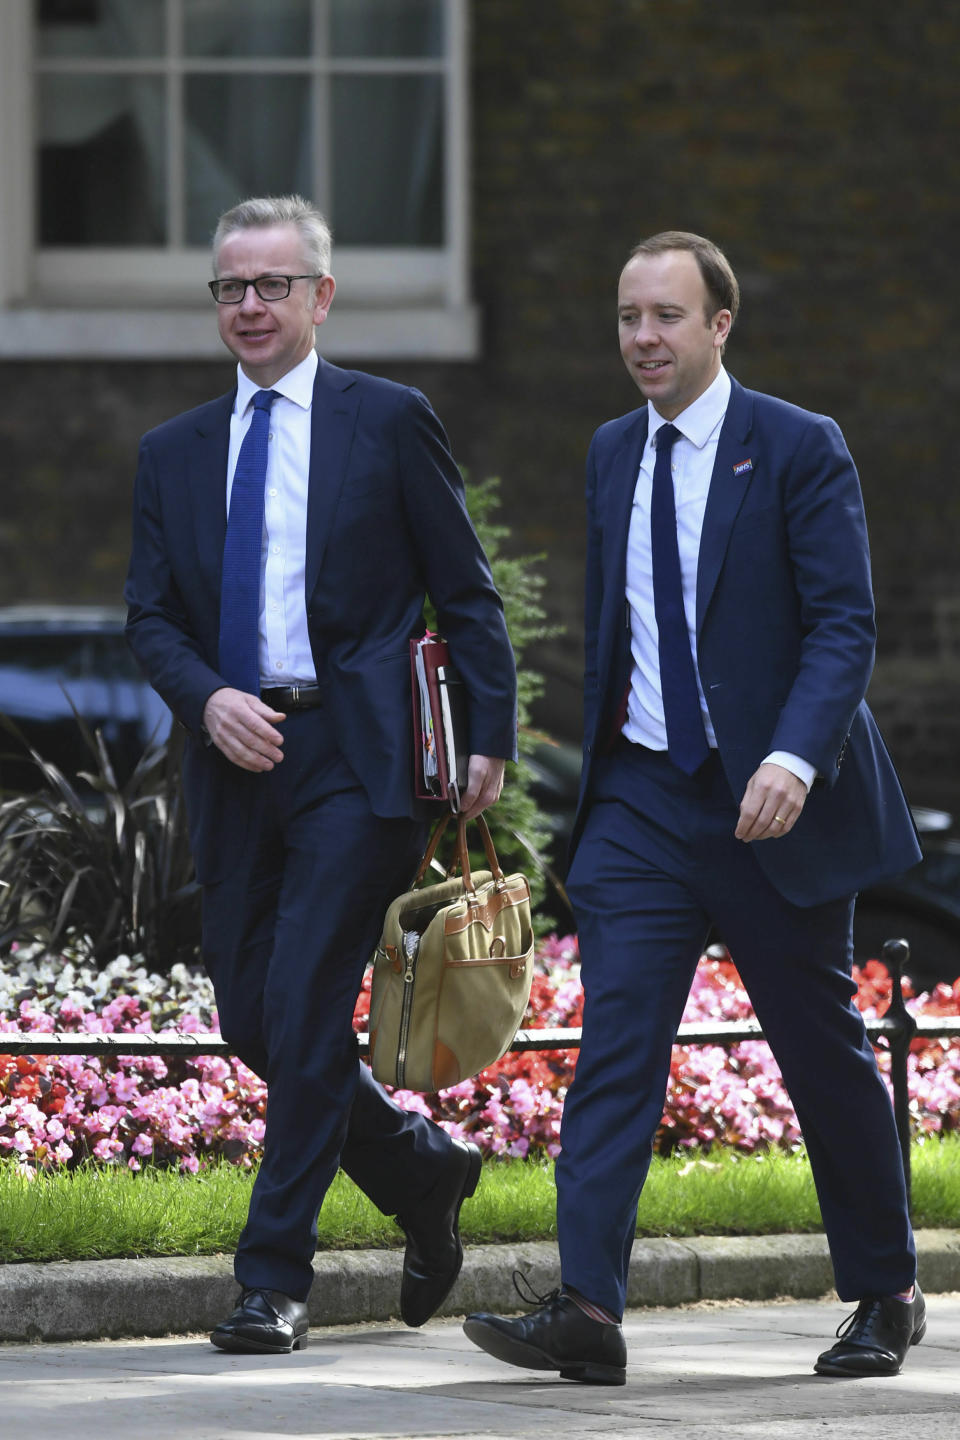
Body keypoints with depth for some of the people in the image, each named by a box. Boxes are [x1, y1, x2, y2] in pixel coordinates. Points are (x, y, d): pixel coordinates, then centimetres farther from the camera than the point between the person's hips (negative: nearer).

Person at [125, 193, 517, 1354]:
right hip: (237, 765, 5)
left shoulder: (389, 424, 3)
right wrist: (207, 697, -10)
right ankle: (425, 1170, 30)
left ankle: (274, 1280, -7)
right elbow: (150, 615, 10)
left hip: (359, 761, -5)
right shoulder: (174, 452, 14)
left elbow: (465, 594, 2)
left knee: (306, 1008, -12)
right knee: (252, 1019, 6)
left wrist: (490, 737, -7)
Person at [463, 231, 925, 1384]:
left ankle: (885, 1294, 24)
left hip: (770, 802, -4)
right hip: (642, 793, 4)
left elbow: (844, 625, -14)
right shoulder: (612, 454, 10)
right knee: (613, 1041, -10)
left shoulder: (799, 450, -8)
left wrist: (794, 757, -29)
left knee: (824, 1055, 7)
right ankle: (587, 1311, -18)